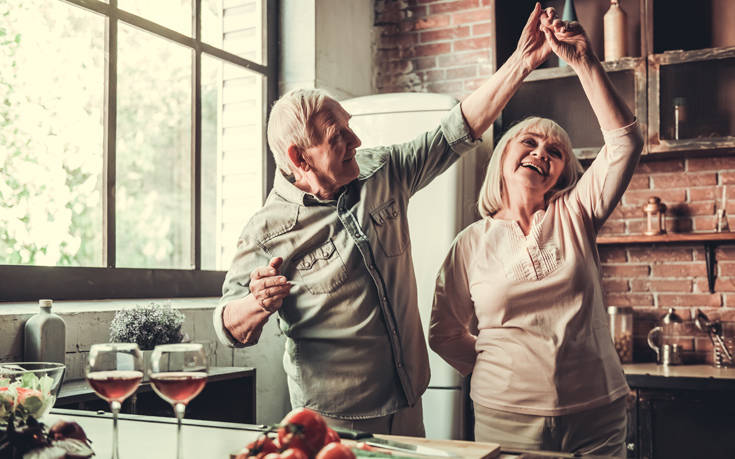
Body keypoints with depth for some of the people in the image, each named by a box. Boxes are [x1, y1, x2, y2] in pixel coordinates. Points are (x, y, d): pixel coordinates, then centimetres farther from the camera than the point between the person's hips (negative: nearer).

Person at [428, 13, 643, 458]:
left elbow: (625, 142, -11)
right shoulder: (472, 242, 2)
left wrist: (584, 62, -16)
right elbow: (445, 332, 9)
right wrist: (495, 372, 2)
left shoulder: (574, 215, 2)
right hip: (506, 419, 0)